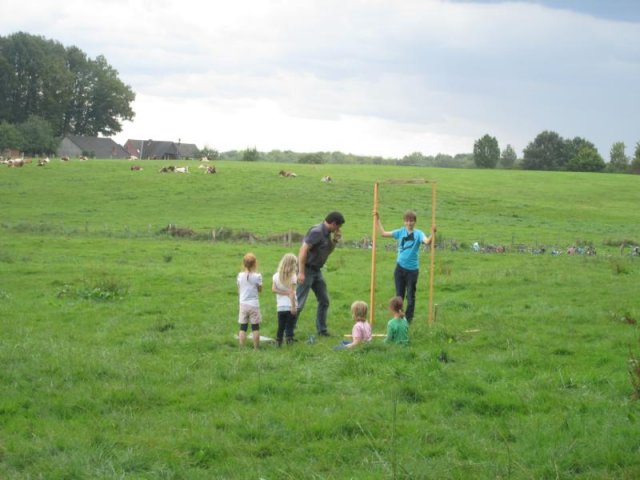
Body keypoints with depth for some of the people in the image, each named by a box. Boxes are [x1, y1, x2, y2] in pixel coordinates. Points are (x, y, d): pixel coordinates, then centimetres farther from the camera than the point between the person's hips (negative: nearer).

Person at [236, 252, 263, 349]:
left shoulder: (240, 276, -3)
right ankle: (256, 348, 8)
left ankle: (241, 347, 5)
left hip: (243, 304, 2)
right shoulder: (257, 276, -11)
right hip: (254, 304, -2)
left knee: (243, 327, 5)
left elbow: (239, 291, 5)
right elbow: (260, 290, 1)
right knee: (255, 327, 6)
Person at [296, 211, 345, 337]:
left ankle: (322, 330, 23)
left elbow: (327, 252, 22)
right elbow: (303, 250, -24)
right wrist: (301, 273, -27)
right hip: (307, 269, -10)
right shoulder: (316, 232, -19)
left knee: (324, 301, 13)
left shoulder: (326, 233, 9)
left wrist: (335, 241, 4)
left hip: (316, 271, 10)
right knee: (298, 303, -7)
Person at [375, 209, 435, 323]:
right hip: (400, 267, 3)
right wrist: (377, 220, 1)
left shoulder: (418, 233, -8)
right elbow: (383, 233, 5)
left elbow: (427, 241, -27)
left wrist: (432, 233, -45)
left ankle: (409, 318, 18)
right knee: (399, 294, 11)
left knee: (410, 296, 6)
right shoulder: (401, 232, 3)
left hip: (412, 269, -3)